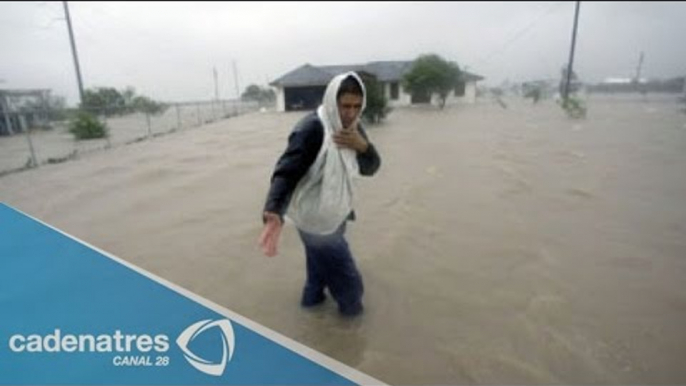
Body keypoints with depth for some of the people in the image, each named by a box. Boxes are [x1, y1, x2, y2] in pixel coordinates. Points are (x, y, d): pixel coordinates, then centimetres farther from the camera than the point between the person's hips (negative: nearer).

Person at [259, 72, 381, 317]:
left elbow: (370, 168, -1)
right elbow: (286, 172, -34)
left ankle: (313, 296, 52)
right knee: (346, 277, 10)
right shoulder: (312, 129, -28)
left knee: (323, 263, 28)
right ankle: (351, 308, 38)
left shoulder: (352, 128, -2)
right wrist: (274, 213, -50)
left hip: (334, 213, 8)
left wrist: (363, 146, -22)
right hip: (316, 217, -8)